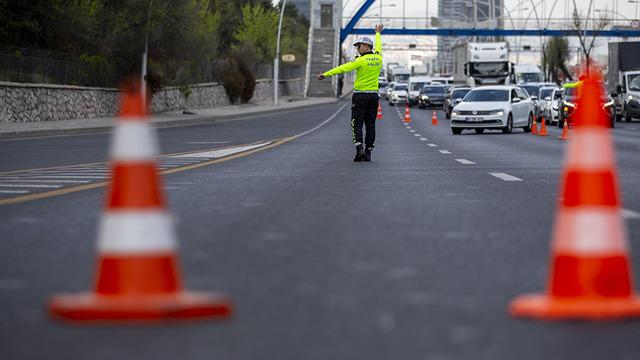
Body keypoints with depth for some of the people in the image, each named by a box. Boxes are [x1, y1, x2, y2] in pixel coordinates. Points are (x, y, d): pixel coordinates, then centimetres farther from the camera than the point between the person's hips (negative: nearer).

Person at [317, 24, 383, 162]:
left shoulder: (361, 60, -13)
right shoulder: (378, 58, 5)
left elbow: (343, 68, -20)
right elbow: (378, 47, 28)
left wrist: (326, 74, -22)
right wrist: (378, 34, 47)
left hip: (360, 95, -6)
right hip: (374, 95, 6)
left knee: (357, 124, -2)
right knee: (370, 125, 7)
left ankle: (359, 149, -18)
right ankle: (368, 153, 7)